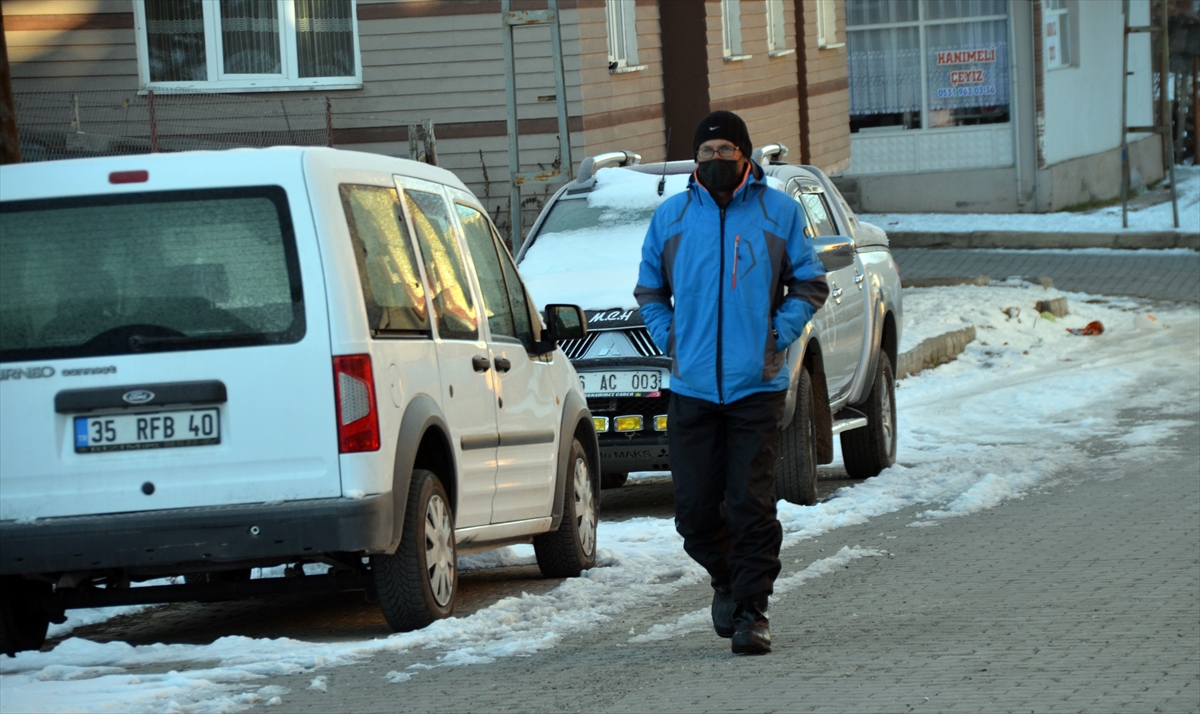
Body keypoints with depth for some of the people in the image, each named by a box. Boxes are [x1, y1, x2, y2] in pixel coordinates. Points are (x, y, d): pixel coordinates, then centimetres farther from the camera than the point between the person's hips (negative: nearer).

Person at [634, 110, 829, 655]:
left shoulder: (779, 212, 5)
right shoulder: (671, 217, 10)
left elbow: (810, 286, 10)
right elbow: (648, 291, 19)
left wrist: (777, 336, -3)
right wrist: (669, 339, 5)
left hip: (756, 385, -2)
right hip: (692, 387, 2)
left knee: (751, 504, -7)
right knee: (694, 508, 1)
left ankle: (751, 611, 1)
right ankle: (726, 581, 28)